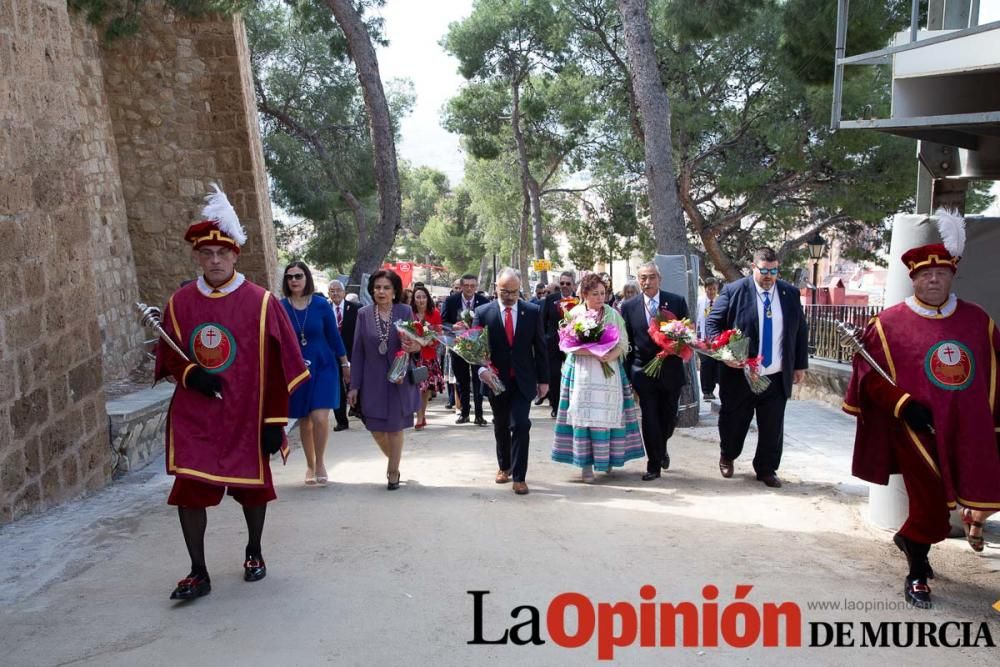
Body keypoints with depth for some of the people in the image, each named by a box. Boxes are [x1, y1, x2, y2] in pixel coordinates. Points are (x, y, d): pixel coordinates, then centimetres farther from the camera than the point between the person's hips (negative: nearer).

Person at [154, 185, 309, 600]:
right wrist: (189, 374, -12)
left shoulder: (261, 302, -7)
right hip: (194, 418, 2)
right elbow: (168, 356, 11)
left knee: (252, 486, 13)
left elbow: (278, 367, -6)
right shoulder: (179, 303, 1)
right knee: (189, 491, -2)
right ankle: (198, 573, 12)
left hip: (246, 418, -1)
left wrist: (275, 420, -8)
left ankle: (254, 553, 38)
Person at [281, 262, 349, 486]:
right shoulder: (280, 307, -5)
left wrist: (345, 364, 7)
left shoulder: (321, 304, -6)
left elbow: (334, 335, 2)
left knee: (320, 418, -13)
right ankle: (310, 465, 28)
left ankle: (320, 462, 9)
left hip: (323, 367, -1)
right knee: (304, 420, 10)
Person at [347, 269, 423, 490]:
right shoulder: (364, 314, -1)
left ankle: (393, 472, 22)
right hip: (373, 379, 1)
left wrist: (413, 347, -25)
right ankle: (393, 459, 35)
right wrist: (354, 386, -1)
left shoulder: (405, 311, -4)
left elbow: (414, 343, 1)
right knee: (376, 427, 6)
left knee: (395, 426, 6)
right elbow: (357, 351, 1)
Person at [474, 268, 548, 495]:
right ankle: (504, 466, 37)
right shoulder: (483, 312, -4)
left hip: (523, 380, -1)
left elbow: (540, 347, 2)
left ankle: (519, 477, 0)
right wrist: (482, 369, -23)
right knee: (501, 427, 16)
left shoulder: (532, 311, -2)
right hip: (496, 380, 1)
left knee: (520, 426, -10)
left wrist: (543, 379, 2)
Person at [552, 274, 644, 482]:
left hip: (609, 372, 2)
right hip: (582, 372, -2)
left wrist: (611, 355, -18)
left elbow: (623, 343, 3)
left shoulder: (613, 314, 6)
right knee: (583, 415, -6)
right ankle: (586, 464, -2)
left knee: (608, 415, 1)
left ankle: (607, 458, 16)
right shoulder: (575, 314, 2)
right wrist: (594, 353, -18)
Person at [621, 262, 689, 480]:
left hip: (671, 371, 1)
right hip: (643, 372, -1)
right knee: (649, 419, 1)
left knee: (669, 417, 13)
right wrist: (629, 375, 0)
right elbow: (626, 342, 3)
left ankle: (661, 448, 43)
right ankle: (654, 465, 14)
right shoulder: (629, 306, 1)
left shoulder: (677, 301, -1)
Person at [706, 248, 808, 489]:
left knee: (772, 428, 6)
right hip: (740, 375, -2)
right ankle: (727, 457, 40)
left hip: (777, 377, 2)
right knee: (733, 422, 12)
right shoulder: (733, 291, -7)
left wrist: (801, 365, 10)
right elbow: (712, 323, -4)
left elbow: (801, 330, 12)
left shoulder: (790, 293, 5)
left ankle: (766, 469, 25)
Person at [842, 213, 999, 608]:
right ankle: (916, 575, 24)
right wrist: (903, 404, -17)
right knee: (929, 505, -1)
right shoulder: (888, 323, -5)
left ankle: (909, 539, 39)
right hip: (916, 430, -5)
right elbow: (869, 374, -5)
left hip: (968, 432, 5)